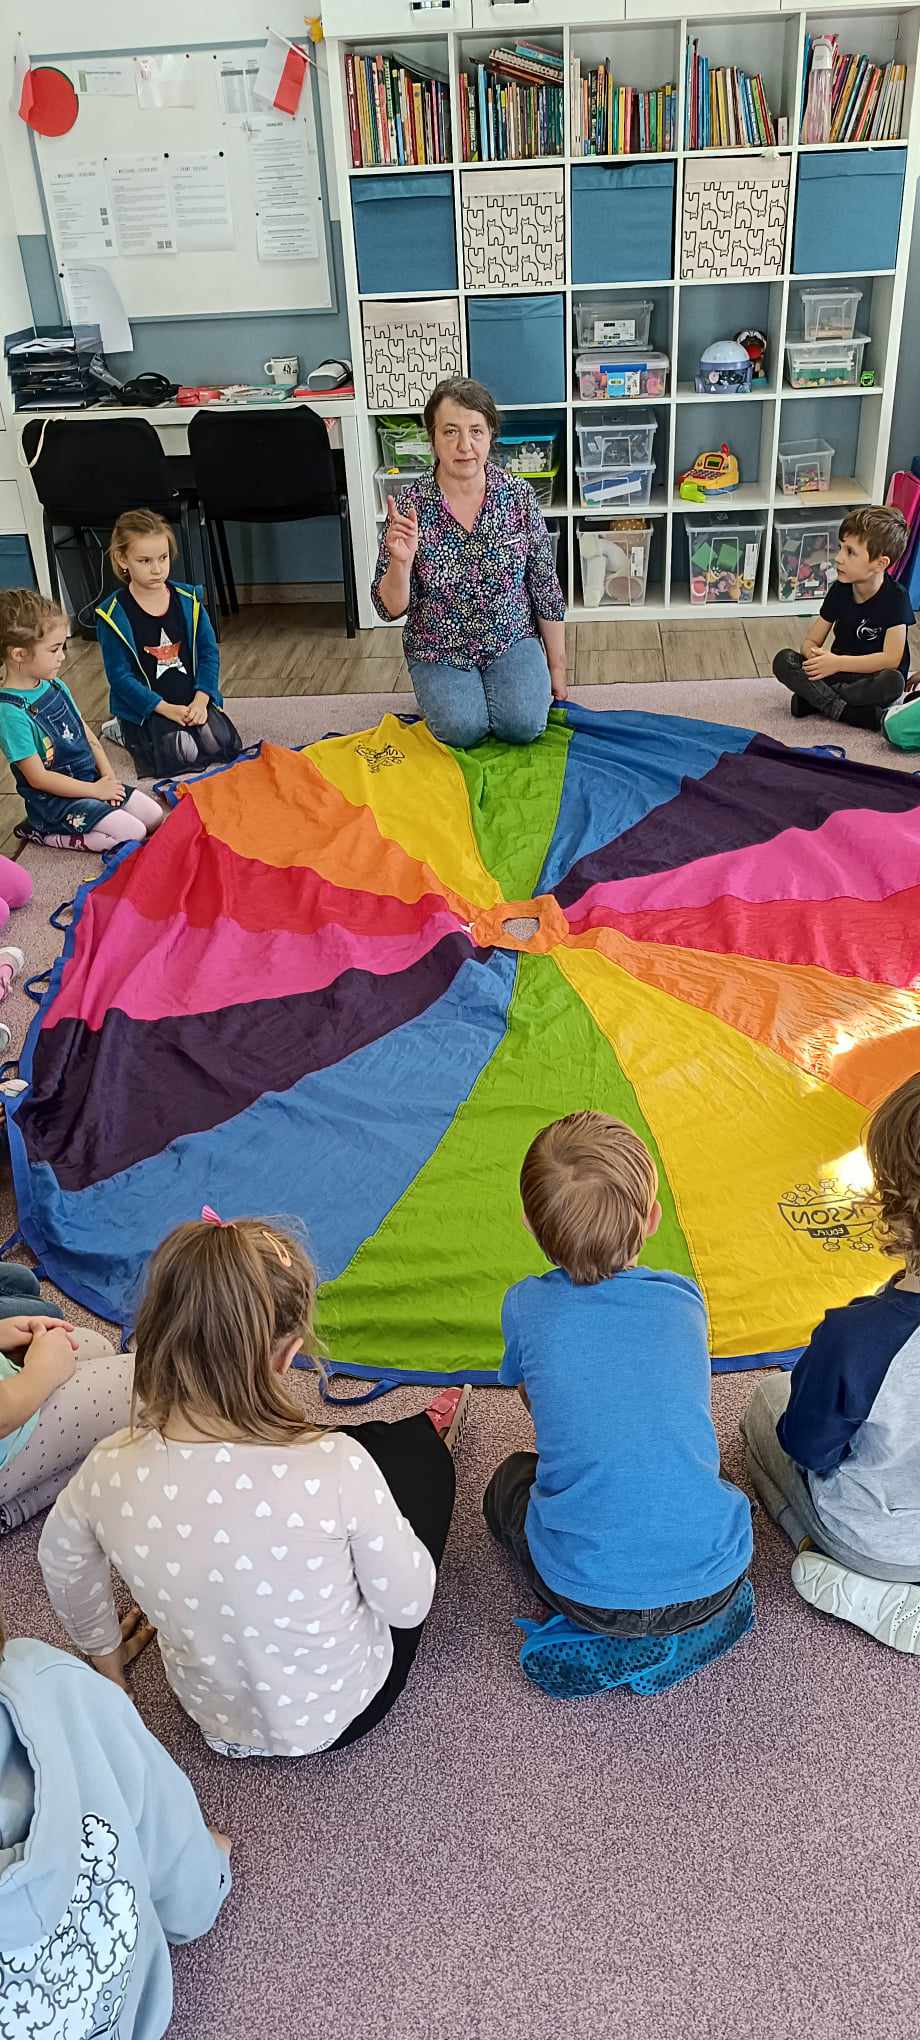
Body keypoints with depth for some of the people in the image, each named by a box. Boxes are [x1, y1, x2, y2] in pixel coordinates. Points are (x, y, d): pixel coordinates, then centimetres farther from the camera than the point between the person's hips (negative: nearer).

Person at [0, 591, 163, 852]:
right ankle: (46, 835, -4)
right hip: (54, 799, -8)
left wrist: (107, 775, -4)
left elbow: (87, 735, 12)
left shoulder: (56, 687, 3)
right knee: (134, 833, -18)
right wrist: (95, 790, -16)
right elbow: (38, 777, -20)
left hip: (92, 779, 8)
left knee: (155, 817, 2)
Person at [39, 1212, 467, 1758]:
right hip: (342, 1711, -3)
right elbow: (408, 1605, -21)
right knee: (418, 1451, 19)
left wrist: (104, 1654, 18)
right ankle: (432, 1431, 53)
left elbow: (62, 1561, -3)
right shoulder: (335, 1468, -38)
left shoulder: (110, 1471, -26)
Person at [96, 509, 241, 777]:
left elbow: (209, 652, 2)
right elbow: (119, 675, -12)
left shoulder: (189, 599, -1)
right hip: (146, 704, -4)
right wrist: (167, 709, -19)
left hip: (192, 698, 4)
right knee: (180, 758, -22)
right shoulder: (113, 614, -12)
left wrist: (201, 700, -13)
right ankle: (122, 731, 8)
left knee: (224, 745, -14)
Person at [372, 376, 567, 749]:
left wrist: (557, 666, 2)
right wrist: (401, 561, -32)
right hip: (439, 649, -1)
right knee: (463, 730, -23)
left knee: (523, 726, -21)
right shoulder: (409, 505, -13)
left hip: (511, 639, 1)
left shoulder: (519, 495, -9)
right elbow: (391, 609, -11)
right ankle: (442, 691, 12)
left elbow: (545, 585, 0)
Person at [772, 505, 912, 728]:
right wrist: (815, 655, -24)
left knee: (892, 682, -39)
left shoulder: (895, 597, -15)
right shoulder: (839, 590, 0)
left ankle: (815, 699, -26)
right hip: (839, 673, 4)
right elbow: (811, 641, 2)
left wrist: (837, 662, -26)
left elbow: (891, 659, -21)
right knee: (783, 661, -16)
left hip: (872, 677, -4)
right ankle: (841, 710, -28)